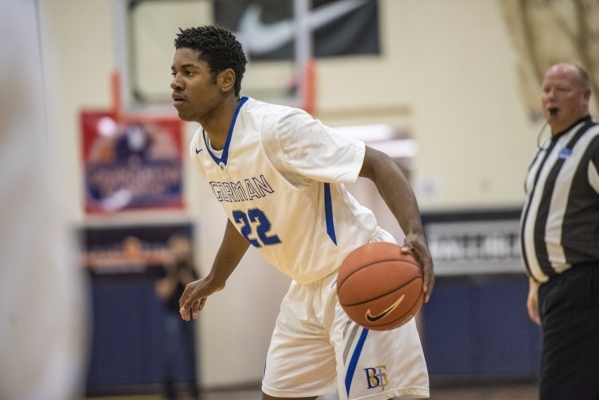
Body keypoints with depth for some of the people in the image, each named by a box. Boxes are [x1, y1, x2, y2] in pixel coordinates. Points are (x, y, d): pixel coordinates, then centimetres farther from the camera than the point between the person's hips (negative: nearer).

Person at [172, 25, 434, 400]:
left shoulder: (278, 127, -24)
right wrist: (215, 280, 32)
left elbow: (379, 165, -23)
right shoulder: (201, 149, 2)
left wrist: (415, 234, -38)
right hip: (309, 286, 9)